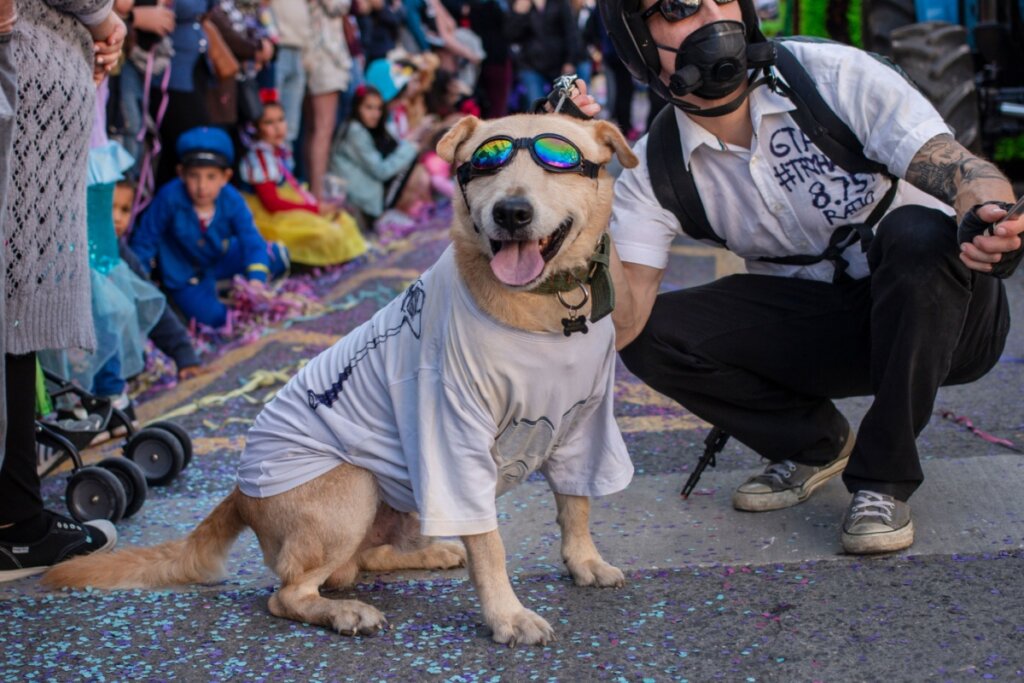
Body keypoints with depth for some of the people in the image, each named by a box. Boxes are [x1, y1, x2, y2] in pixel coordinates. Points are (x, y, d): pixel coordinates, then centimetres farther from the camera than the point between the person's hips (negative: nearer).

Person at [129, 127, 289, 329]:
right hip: (183, 273, -4)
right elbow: (145, 240, -18)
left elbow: (251, 241, -24)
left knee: (277, 256, -7)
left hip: (221, 260, 4)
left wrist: (256, 280, -41)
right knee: (212, 317, -23)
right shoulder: (169, 198, -29)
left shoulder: (232, 201, -21)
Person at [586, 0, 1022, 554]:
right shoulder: (652, 172, -9)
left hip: (947, 318, -2)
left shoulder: (835, 76, -17)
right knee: (653, 335, -17)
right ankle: (816, 443, 10)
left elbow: (962, 170, -24)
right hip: (825, 329, 3)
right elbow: (619, 325, -21)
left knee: (917, 230, -35)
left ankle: (882, 480, -19)